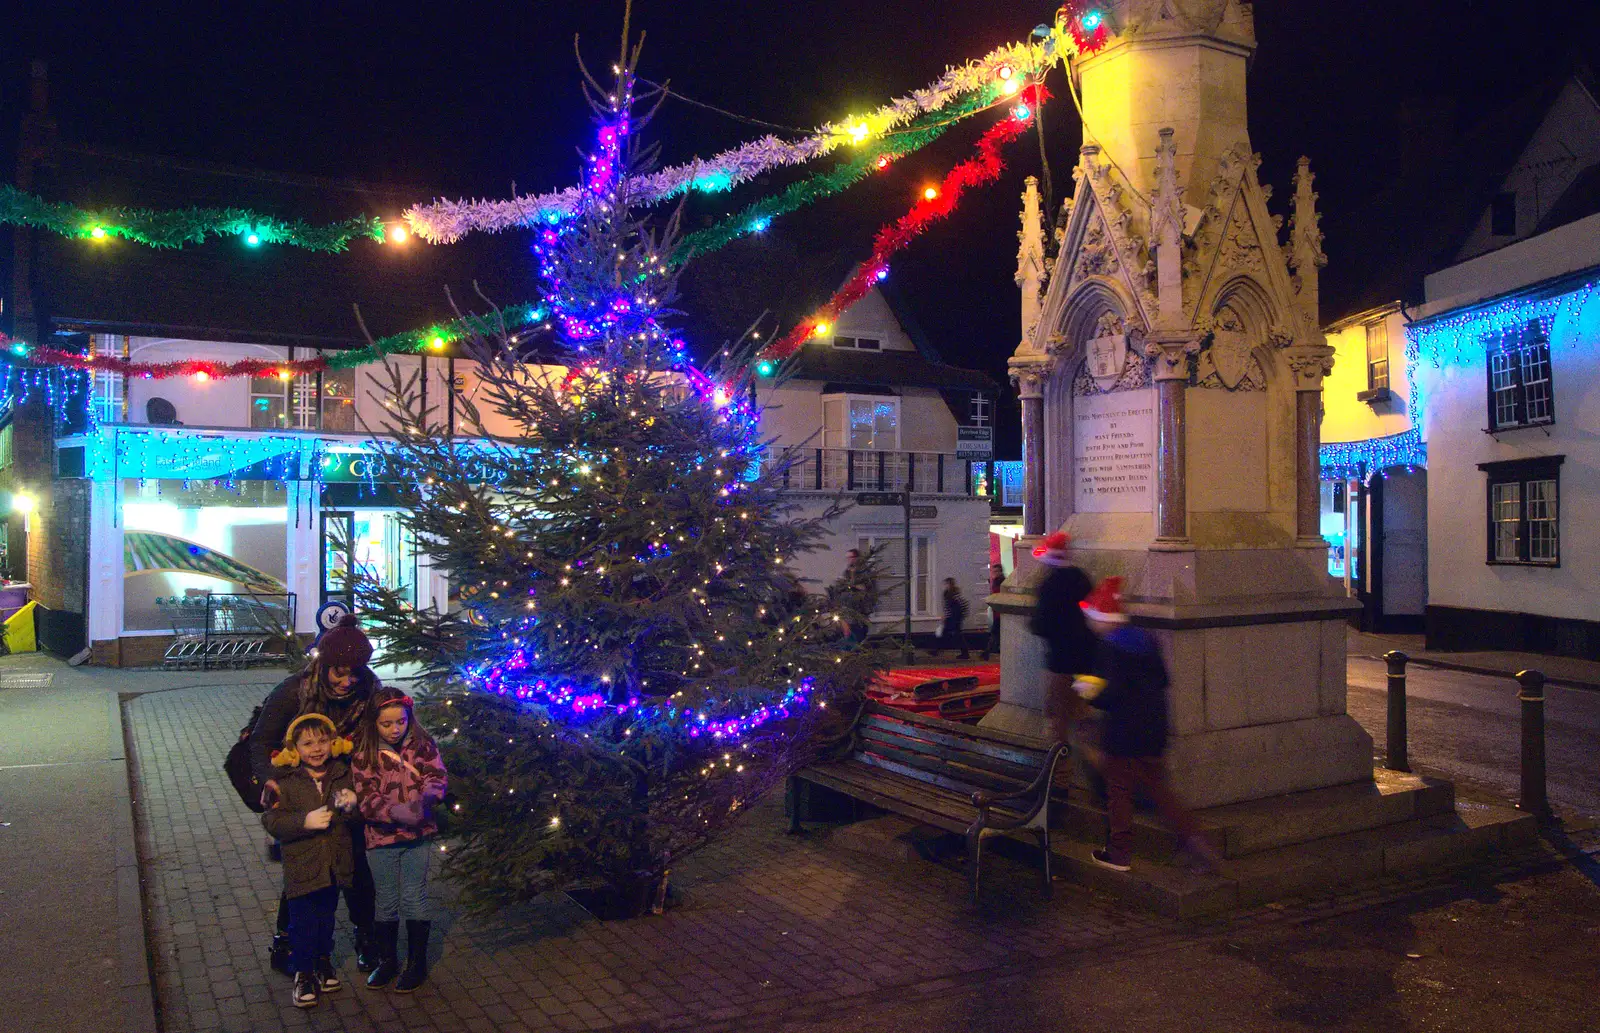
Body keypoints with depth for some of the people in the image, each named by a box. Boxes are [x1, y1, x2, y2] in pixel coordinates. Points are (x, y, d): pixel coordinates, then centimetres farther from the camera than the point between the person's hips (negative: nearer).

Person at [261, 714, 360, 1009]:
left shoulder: (343, 774, 1)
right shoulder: (284, 781, -9)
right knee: (303, 922, 2)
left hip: (335, 866, 3)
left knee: (326, 918, 19)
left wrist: (353, 803, -14)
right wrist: (305, 821, -27)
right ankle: (304, 973, 19)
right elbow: (271, 820, -14)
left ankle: (323, 961, 38)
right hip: (302, 866, -3)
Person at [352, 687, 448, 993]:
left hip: (417, 834, 0)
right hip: (380, 838, 0)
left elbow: (437, 778, -8)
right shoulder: (364, 755, -7)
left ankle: (417, 963, 19)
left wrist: (423, 799, -29)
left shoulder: (422, 745, -3)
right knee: (386, 902, 13)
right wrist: (395, 812, -29)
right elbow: (365, 798, -13)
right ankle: (387, 960, 31)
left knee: (414, 899, 4)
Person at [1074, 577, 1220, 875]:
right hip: (1153, 730, 8)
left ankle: (1119, 852, 16)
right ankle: (1193, 837, 4)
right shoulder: (1144, 639, 7)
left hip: (1124, 732, -8)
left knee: (1119, 790, 6)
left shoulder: (1111, 647, -18)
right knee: (1157, 787, 16)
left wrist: (1090, 692, -6)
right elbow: (1161, 680, 14)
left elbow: (1113, 696, -24)